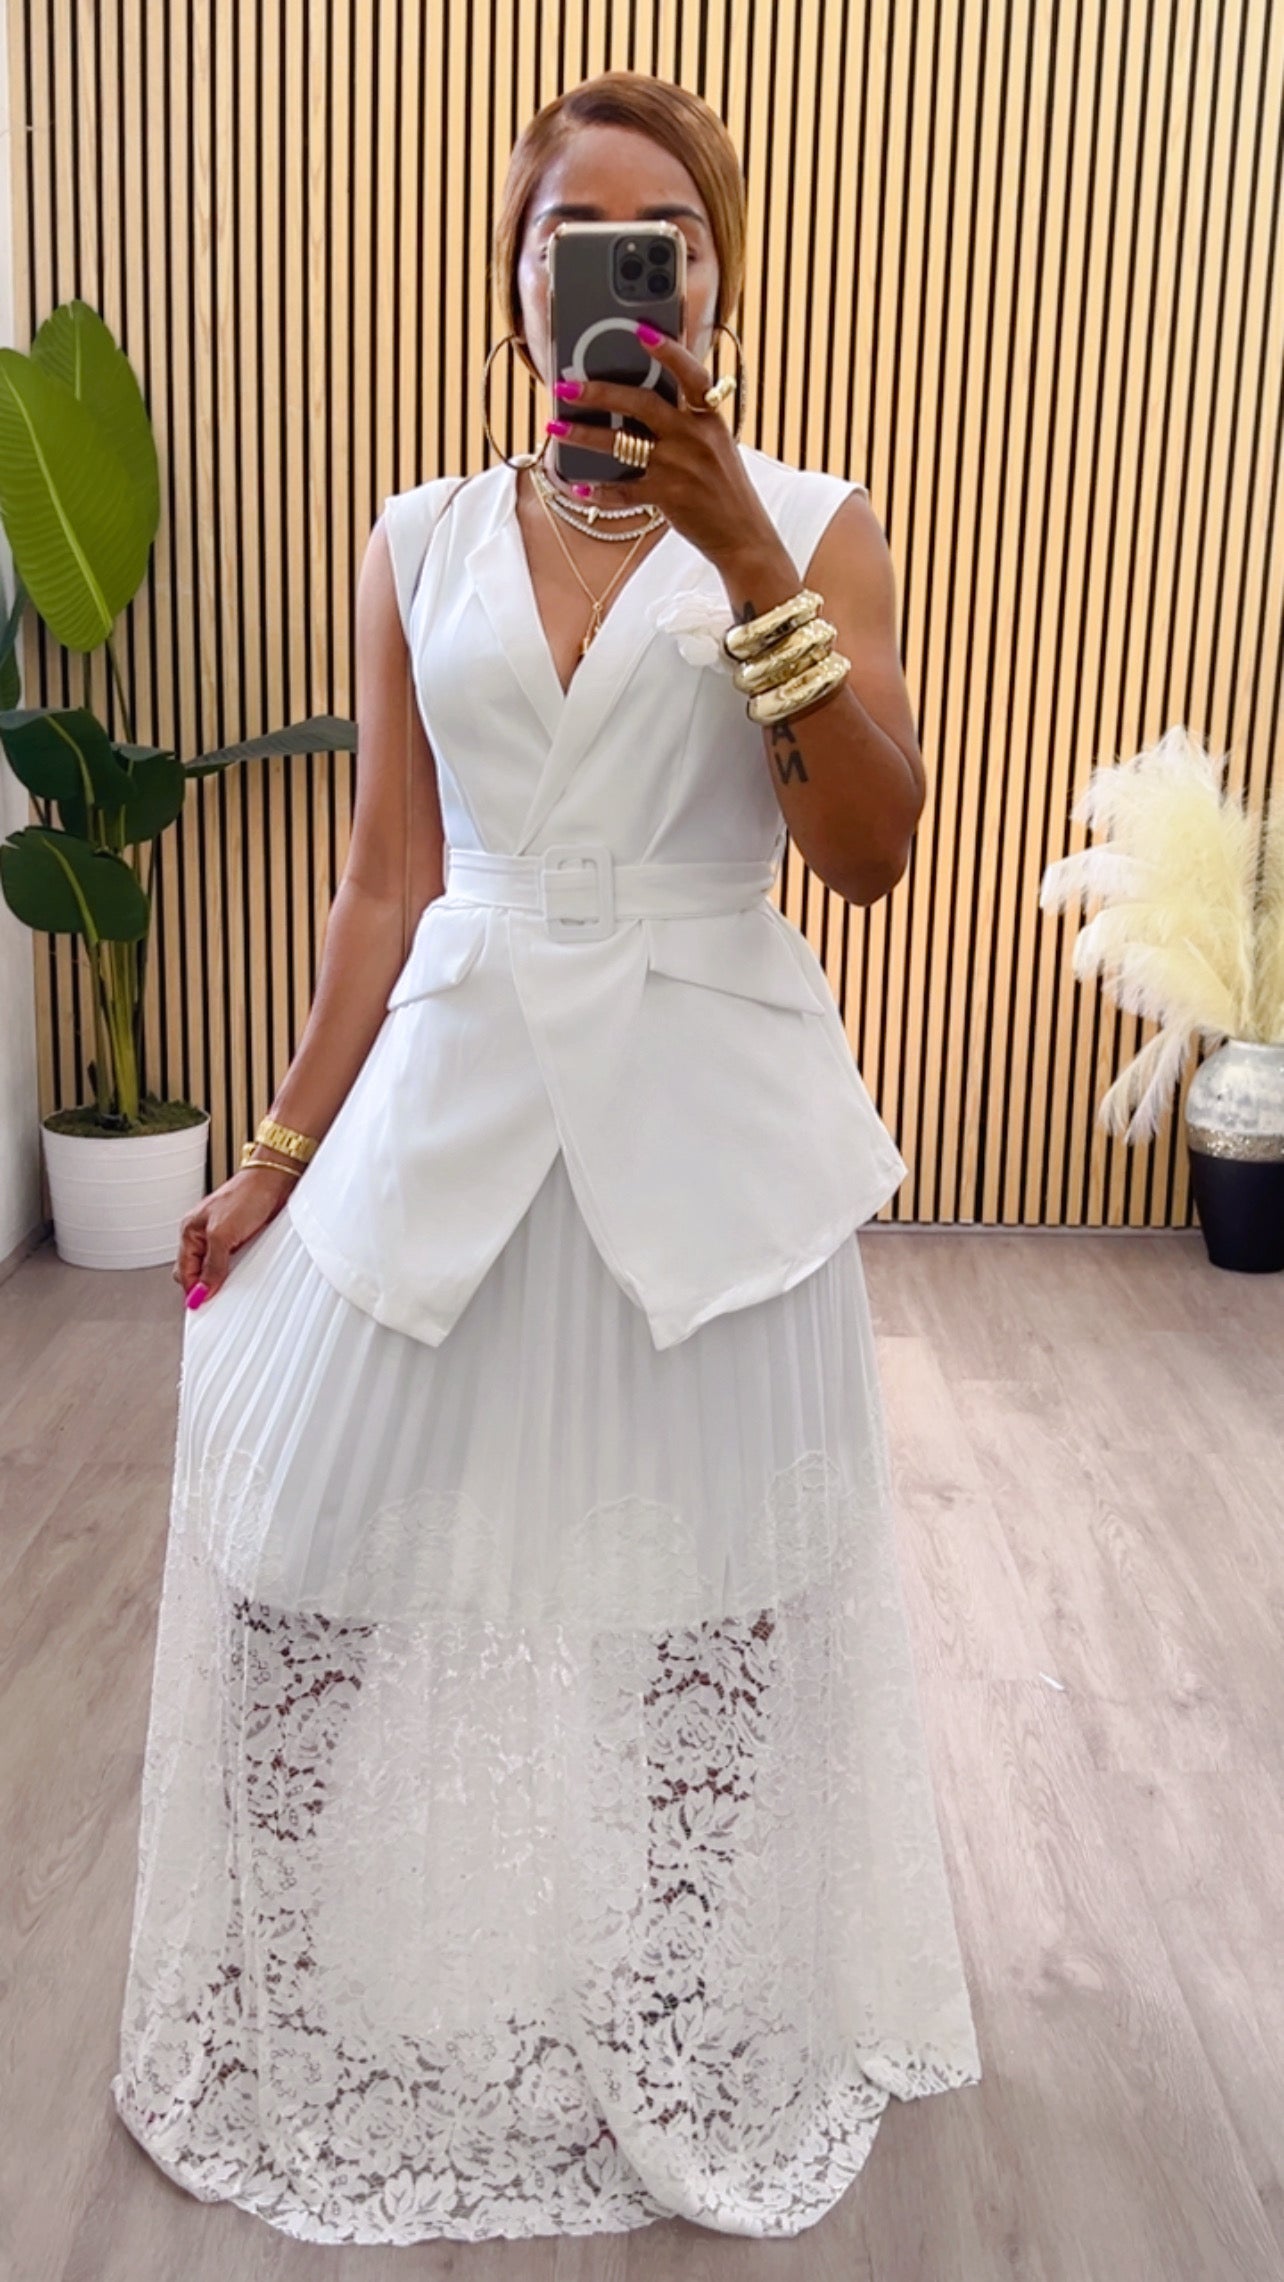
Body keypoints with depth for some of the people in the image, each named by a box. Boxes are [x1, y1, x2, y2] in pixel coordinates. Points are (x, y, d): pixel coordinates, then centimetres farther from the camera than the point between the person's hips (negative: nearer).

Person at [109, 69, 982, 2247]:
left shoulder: (812, 524, 2)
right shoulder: (420, 545, 7)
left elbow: (872, 842, -10)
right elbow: (389, 881, 7)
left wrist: (741, 555, -17)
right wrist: (285, 1150, 6)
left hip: (705, 1131, -1)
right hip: (453, 1100, 2)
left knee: (704, 1605, 8)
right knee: (315, 1579, 6)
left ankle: (687, 2066, 33)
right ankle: (313, 2043, 33)